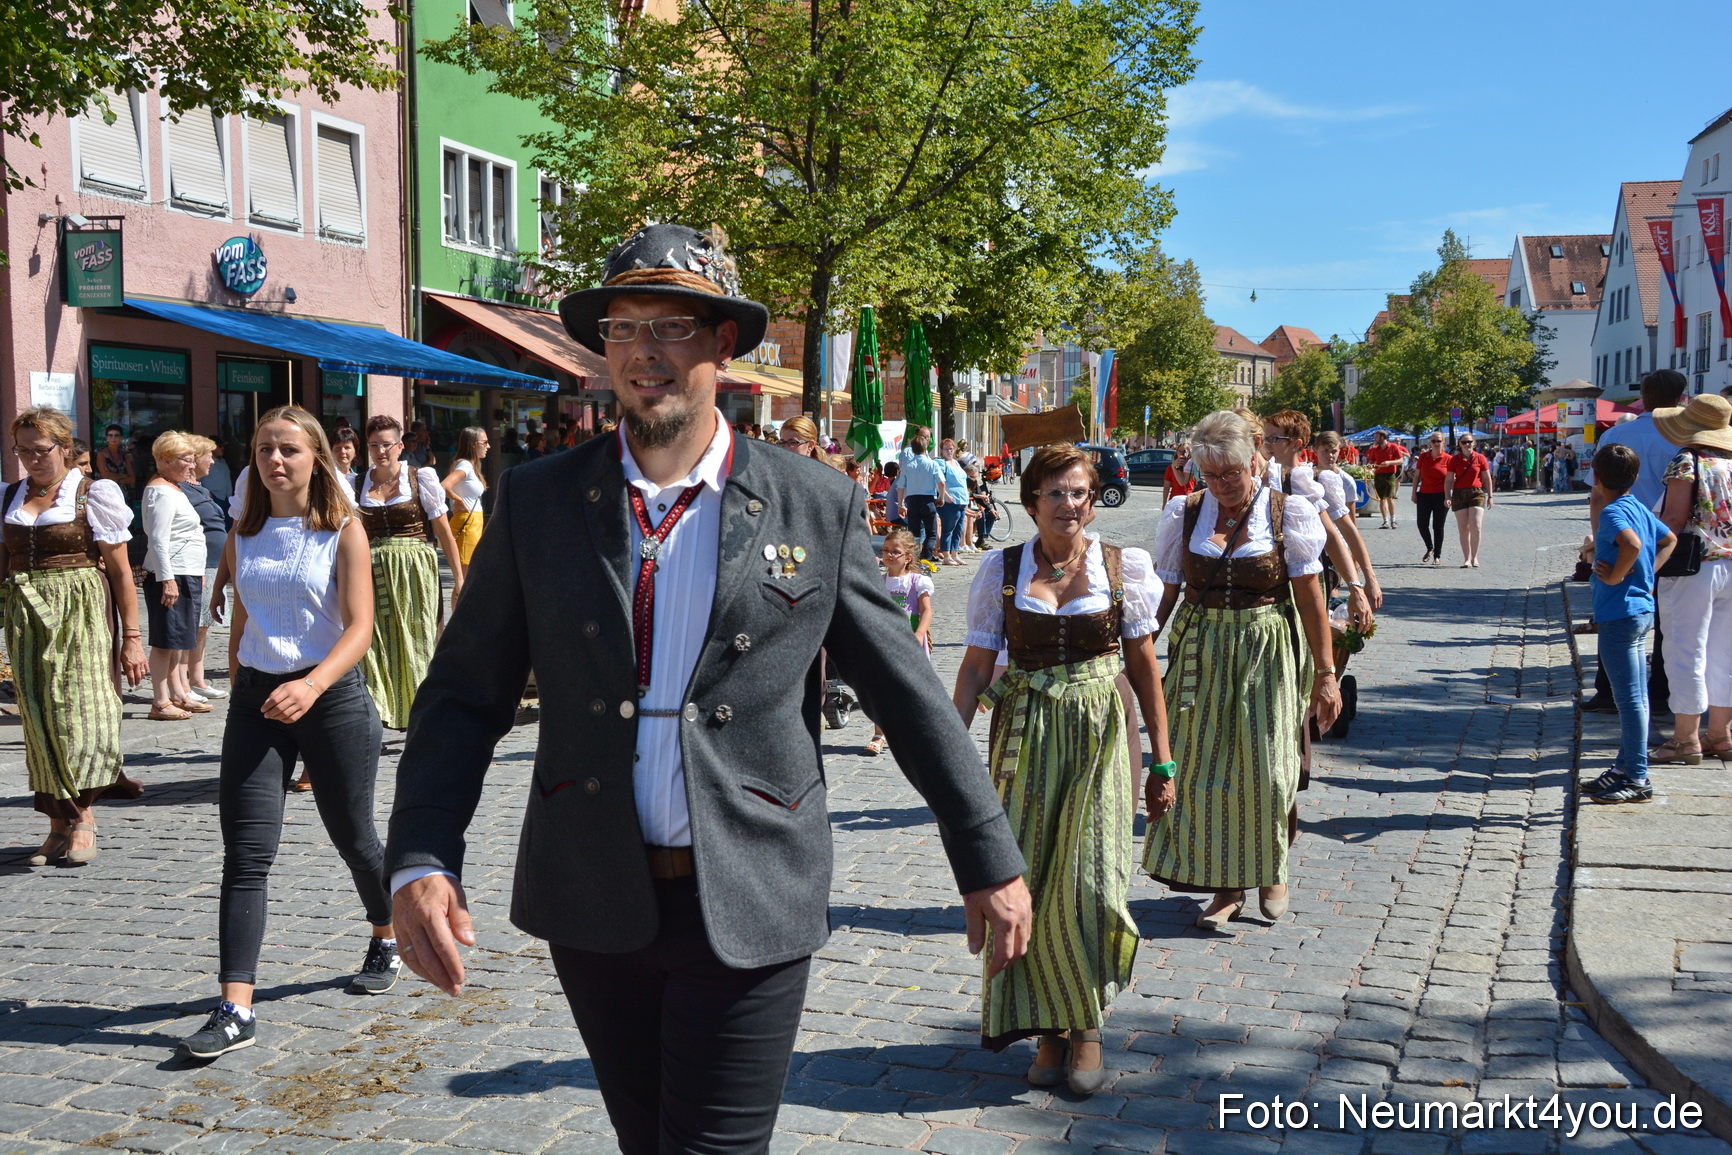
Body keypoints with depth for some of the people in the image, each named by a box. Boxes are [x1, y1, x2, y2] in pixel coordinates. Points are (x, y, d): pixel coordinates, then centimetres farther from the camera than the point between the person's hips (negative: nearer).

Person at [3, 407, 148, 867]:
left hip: (80, 614, -4)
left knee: (79, 708, -8)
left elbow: (121, 571, -4)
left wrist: (131, 637, -8)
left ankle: (82, 816, 5)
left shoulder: (91, 496, -2)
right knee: (38, 717, 3)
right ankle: (57, 824, 10)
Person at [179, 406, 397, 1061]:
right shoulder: (244, 538, 8)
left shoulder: (343, 531, -6)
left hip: (332, 694, -3)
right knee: (246, 855, -5)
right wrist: (241, 695, 18)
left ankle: (387, 940, 39)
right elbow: (241, 624, 18)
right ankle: (236, 1010, -5)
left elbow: (360, 626, -15)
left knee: (352, 837, 12)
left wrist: (312, 684, -30)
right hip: (255, 698, 3)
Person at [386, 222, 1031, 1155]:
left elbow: (908, 695, 2)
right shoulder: (536, 501, 0)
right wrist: (420, 862, -12)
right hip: (596, 904, 3)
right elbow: (465, 695, 2)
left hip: (749, 907, -2)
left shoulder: (817, 508, -3)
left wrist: (989, 862, 5)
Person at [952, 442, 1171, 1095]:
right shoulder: (1002, 569, 2)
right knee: (1030, 882, 3)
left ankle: (1086, 1024, 13)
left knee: (1089, 881, -7)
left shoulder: (1124, 567, 1)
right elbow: (977, 665, 4)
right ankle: (1051, 1027, 19)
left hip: (1102, 735, -1)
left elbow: (1144, 664, 5)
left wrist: (1161, 758, 5)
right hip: (1027, 736, 1)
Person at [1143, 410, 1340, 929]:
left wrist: (1325, 673, -6)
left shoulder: (1285, 514, -3)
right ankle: (1227, 886, 17)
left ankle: (1272, 870, 25)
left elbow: (1310, 597, -4)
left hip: (1268, 653, -2)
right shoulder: (1184, 515, 4)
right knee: (1203, 767, 2)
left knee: (1266, 769, -2)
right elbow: (1164, 594, 6)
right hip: (1201, 653, 2)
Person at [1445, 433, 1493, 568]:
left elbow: (1487, 479, 7)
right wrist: (1447, 497, -6)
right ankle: (1466, 559, 8)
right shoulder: (1454, 459, 4)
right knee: (1463, 528, 2)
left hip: (1476, 493, -1)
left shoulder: (1480, 458, 3)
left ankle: (1474, 558, 1)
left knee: (1476, 526, -12)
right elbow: (1449, 480, 3)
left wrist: (1490, 496, 5)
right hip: (1459, 494, 1)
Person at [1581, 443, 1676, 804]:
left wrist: (1616, 576, -22)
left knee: (1630, 698, -4)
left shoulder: (1612, 512, -17)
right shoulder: (1640, 508, 10)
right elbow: (1669, 539, 25)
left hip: (1619, 614, -10)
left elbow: (1632, 544, -36)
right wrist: (1648, 573, 17)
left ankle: (1637, 780, 1)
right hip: (1641, 609, 10)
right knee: (1634, 696, 16)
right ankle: (1625, 766, 26)